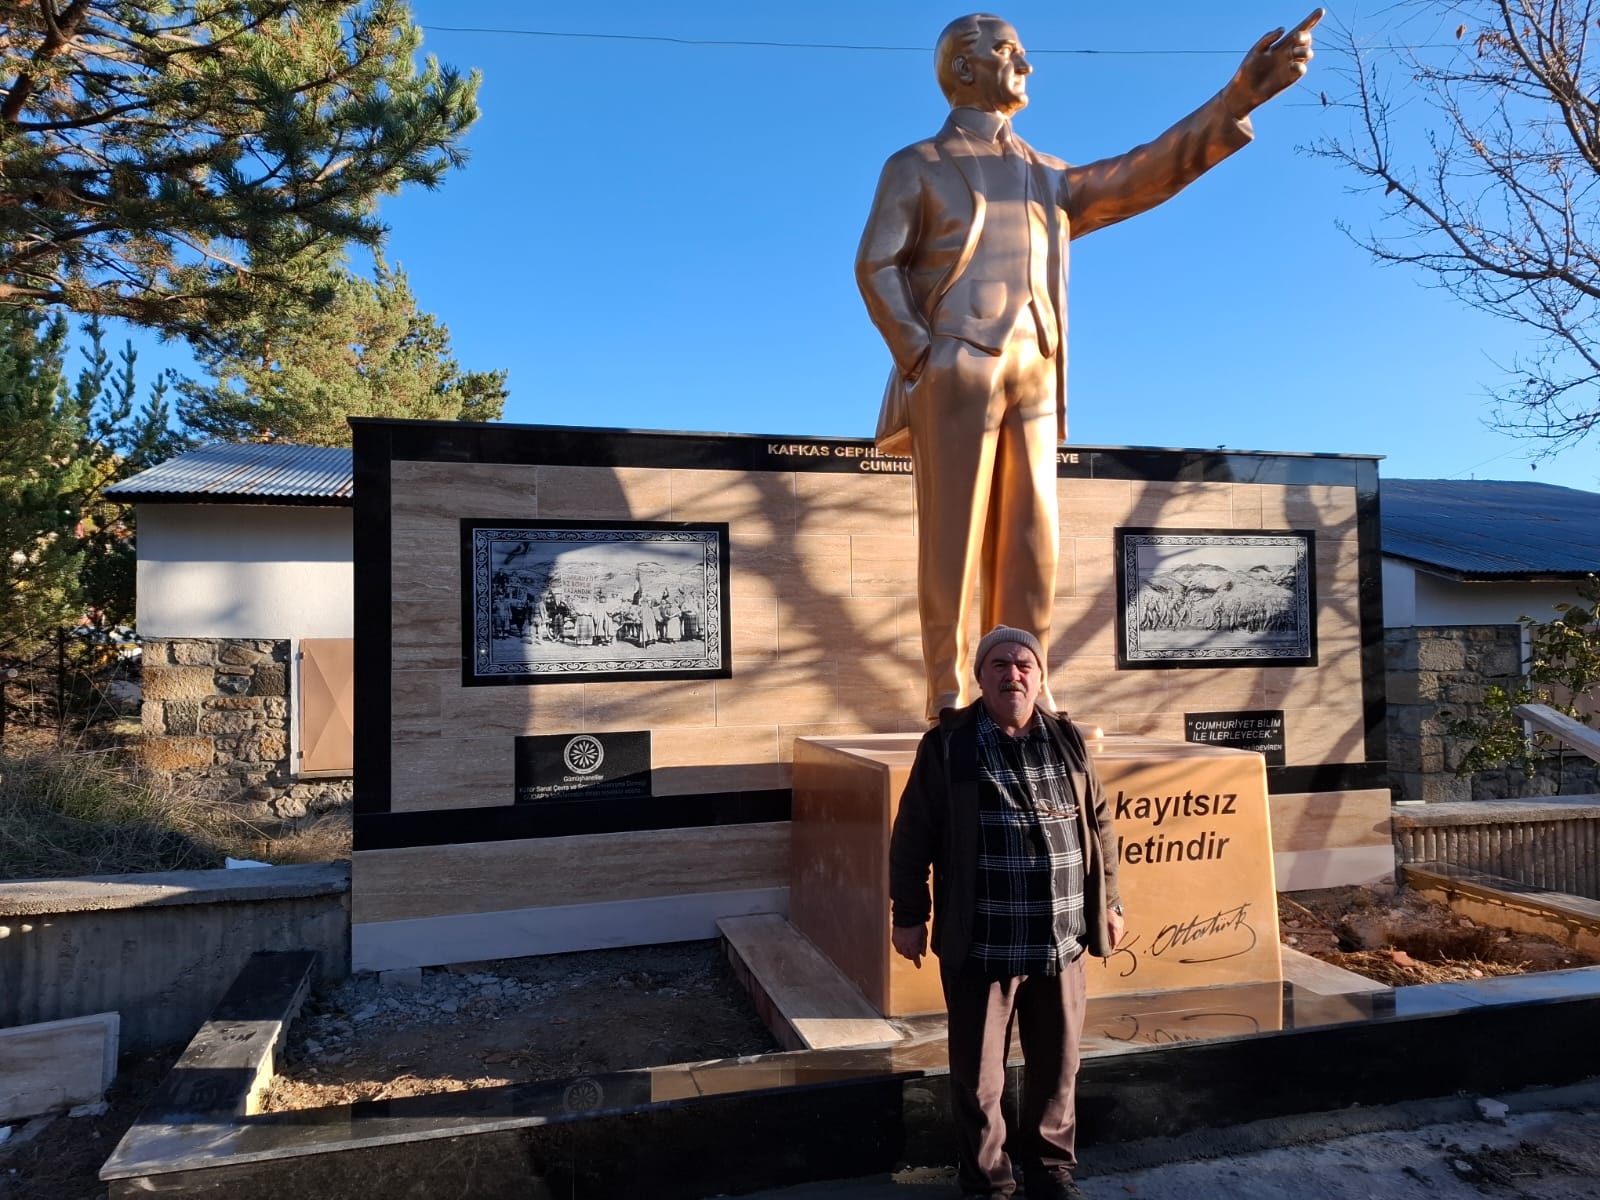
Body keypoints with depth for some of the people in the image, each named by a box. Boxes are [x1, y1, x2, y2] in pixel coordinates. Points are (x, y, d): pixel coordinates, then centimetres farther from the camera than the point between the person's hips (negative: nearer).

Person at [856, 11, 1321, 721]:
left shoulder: (1046, 178, 26)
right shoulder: (916, 167, 11)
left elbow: (1141, 177, 16)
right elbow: (875, 266, 0)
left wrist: (1238, 96, 9)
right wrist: (919, 352, -13)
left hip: (1033, 374, 5)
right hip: (957, 369, -5)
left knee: (1028, 541, 0)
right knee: (954, 538, -8)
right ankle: (949, 701, -5)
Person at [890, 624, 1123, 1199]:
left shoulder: (1068, 741, 5)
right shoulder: (947, 744, -7)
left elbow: (1099, 826, 13)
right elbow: (912, 837, -4)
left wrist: (1109, 903, 14)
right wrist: (908, 915, -2)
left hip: (1060, 941, 3)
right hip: (981, 946, -3)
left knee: (1058, 1066, 18)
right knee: (978, 1075, 11)